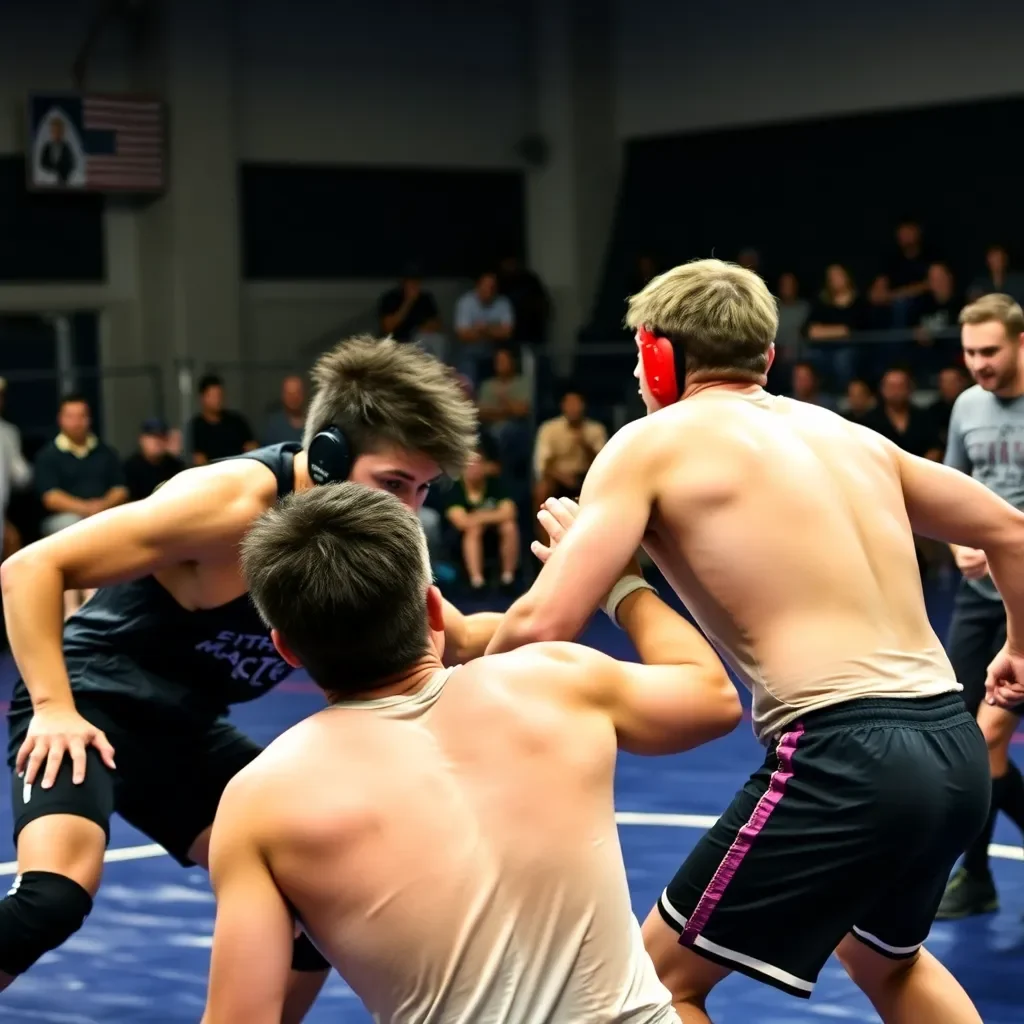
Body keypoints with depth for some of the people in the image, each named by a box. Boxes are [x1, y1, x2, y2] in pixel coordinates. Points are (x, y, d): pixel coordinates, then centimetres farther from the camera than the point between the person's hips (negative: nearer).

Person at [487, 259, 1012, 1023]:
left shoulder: (652, 444, 1)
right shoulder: (851, 435, 20)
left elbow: (545, 627, -7)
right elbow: (1006, 530, 29)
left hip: (847, 758, -7)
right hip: (954, 749, 7)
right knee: (886, 961, 34)